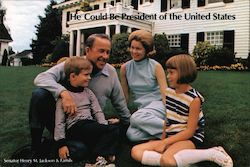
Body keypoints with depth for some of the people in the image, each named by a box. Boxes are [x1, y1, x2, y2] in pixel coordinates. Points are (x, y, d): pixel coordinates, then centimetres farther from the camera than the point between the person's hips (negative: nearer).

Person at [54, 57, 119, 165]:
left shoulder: (88, 92, 15)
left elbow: (98, 112, 12)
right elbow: (59, 121, -4)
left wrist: (104, 127, -4)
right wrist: (61, 143, -10)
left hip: (90, 124, 6)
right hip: (74, 127, -6)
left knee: (114, 130, -19)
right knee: (111, 130, -25)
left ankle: (101, 156, -22)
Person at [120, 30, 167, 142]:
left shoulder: (156, 67, -5)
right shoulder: (125, 68, 4)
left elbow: (165, 94, -10)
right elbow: (125, 96, 10)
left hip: (158, 104, -3)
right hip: (142, 108, 3)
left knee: (136, 118, -36)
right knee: (131, 135, -29)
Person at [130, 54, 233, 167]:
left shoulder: (194, 99, -16)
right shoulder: (168, 91, 3)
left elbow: (189, 131, -16)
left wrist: (164, 142, -17)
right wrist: (162, 139, -1)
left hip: (190, 139, -6)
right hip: (172, 138, 7)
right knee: (136, 151, -12)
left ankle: (212, 153, -15)